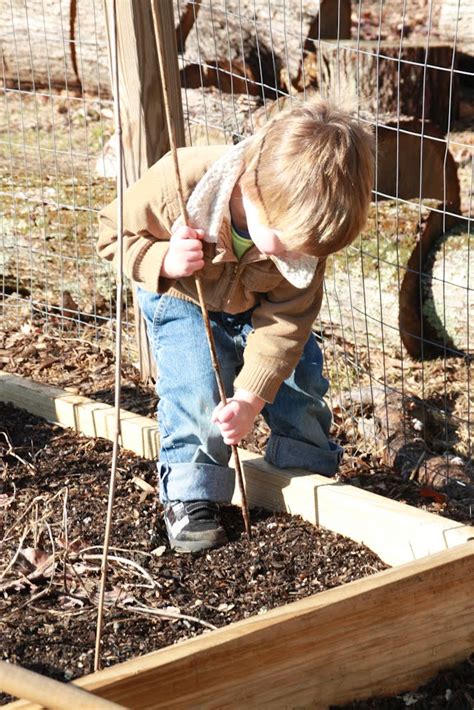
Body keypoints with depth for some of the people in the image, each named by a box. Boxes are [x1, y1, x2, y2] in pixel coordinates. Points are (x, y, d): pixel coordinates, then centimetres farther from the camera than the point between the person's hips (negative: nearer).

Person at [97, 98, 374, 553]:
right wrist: (162, 261, -42)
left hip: (259, 306, 3)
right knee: (196, 391, -21)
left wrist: (250, 398, -28)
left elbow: (286, 320, -23)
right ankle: (190, 498, -1)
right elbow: (114, 232, -21)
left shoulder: (303, 227, -31)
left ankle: (313, 477, 23)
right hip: (183, 300, -2)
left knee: (299, 377, -3)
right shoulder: (179, 184, -40)